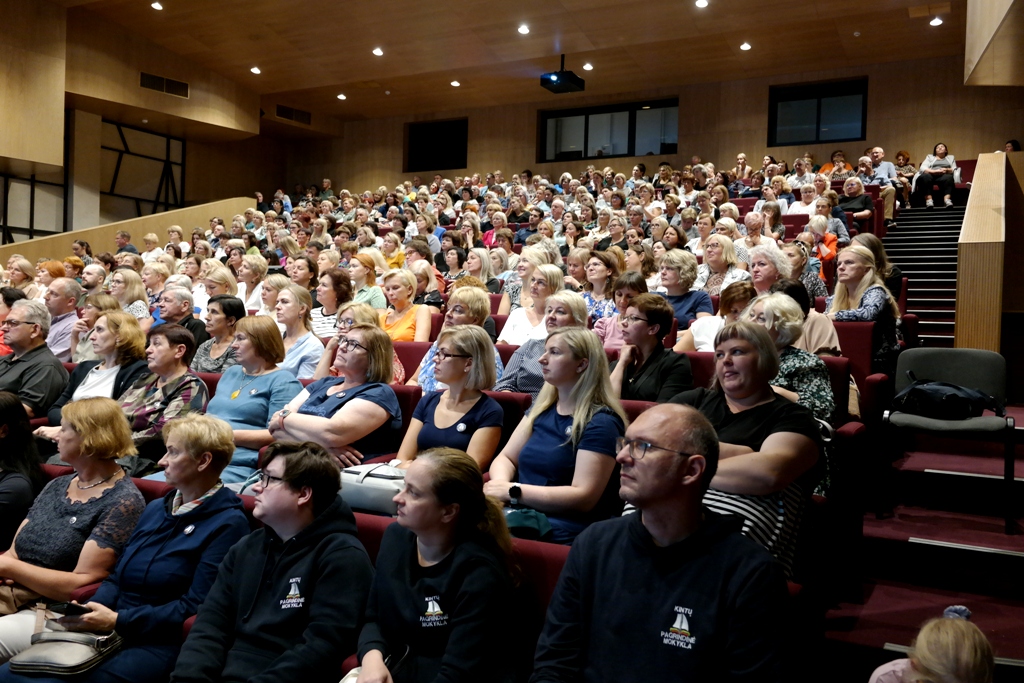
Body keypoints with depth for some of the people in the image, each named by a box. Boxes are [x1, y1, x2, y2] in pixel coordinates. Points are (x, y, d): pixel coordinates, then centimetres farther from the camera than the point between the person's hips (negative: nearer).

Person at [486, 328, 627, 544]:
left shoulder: (601, 423, -9)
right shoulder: (542, 408, 15)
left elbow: (583, 497, -16)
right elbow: (505, 458, 14)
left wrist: (513, 491, -19)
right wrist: (500, 484, -10)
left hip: (562, 532, -6)